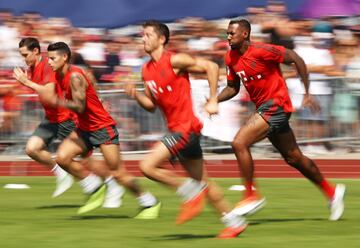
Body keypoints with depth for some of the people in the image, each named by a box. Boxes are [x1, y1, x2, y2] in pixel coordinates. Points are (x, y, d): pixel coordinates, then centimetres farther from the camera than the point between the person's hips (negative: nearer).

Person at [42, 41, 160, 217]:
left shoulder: (75, 77, -21)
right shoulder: (59, 76, 6)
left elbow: (79, 107, -29)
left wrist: (58, 102, -38)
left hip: (103, 128, -9)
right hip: (84, 128, 9)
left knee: (118, 173, -6)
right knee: (62, 157, -10)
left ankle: (150, 203, 10)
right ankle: (95, 189, 4)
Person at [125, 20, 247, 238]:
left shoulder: (174, 61, -11)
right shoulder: (147, 70, 13)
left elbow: (211, 67, -13)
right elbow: (152, 105, 18)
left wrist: (213, 101, -14)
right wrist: (135, 94, 0)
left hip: (186, 127, -9)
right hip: (175, 128, 9)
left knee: (148, 166, -17)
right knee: (201, 181, 14)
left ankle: (191, 192, -4)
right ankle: (235, 222, 21)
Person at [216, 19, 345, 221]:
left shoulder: (261, 51, -17)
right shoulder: (231, 58, 5)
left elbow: (296, 59, -13)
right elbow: (233, 88, 16)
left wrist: (307, 94, -12)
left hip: (276, 105, -8)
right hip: (263, 108, 8)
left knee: (239, 143, -20)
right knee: (293, 158, 15)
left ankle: (252, 195, -10)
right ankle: (331, 191, 30)